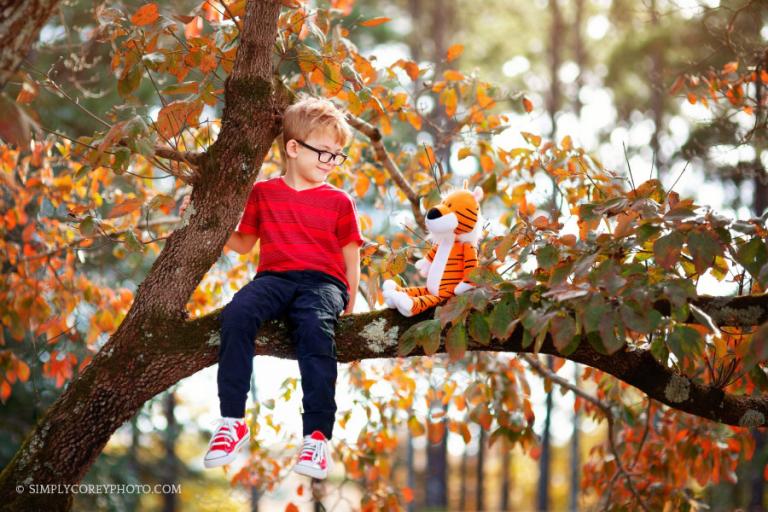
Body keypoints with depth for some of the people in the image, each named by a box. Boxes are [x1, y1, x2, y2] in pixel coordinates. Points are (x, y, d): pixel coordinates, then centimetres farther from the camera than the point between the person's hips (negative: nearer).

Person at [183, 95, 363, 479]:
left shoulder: (339, 202, 13)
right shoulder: (263, 193, 17)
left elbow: (350, 258, 15)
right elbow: (243, 244, 25)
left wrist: (349, 306, 5)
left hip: (323, 282, -2)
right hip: (274, 278, 2)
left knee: (315, 328, -36)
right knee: (236, 314, -31)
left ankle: (317, 434, -40)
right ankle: (232, 420, -26)